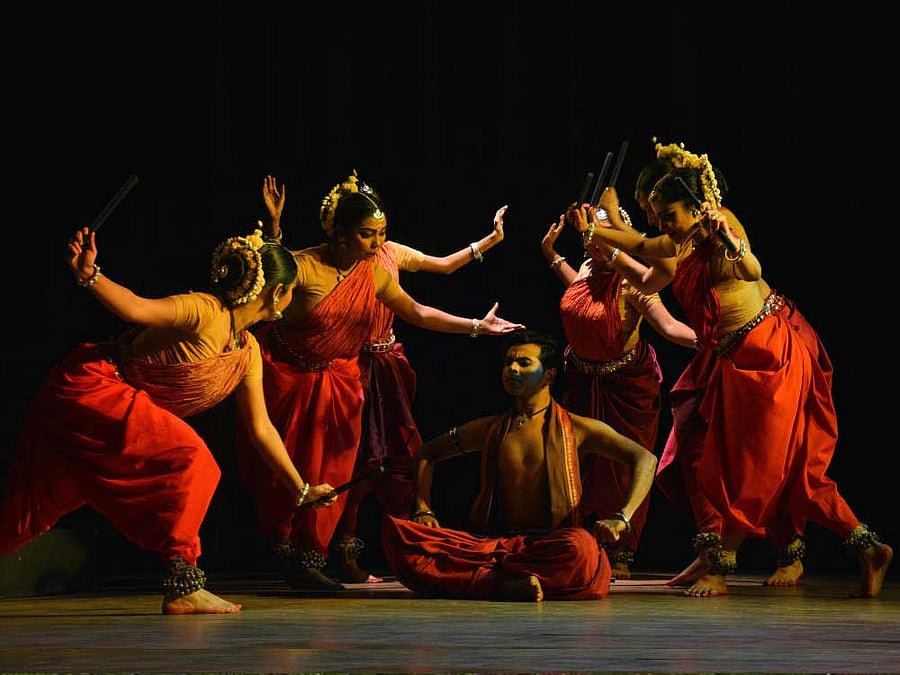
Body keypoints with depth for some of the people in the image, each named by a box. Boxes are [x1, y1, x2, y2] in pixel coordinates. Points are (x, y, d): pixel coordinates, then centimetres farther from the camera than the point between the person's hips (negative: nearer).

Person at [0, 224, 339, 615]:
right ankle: (183, 586, -18)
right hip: (90, 387, -9)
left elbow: (260, 429, 15)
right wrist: (88, 276, -49)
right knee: (190, 459, -19)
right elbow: (138, 309, -34)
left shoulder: (248, 352, 8)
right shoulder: (205, 312, -19)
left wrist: (301, 490, 17)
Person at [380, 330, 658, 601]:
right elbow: (428, 453, 33)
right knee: (396, 533, -22)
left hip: (551, 547, -3)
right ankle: (504, 585, -34)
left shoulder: (576, 428, 9)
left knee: (581, 547, -42)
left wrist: (621, 518, -14)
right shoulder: (490, 429, 20)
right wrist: (423, 510, 14)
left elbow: (645, 458, 2)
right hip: (492, 544, 3)